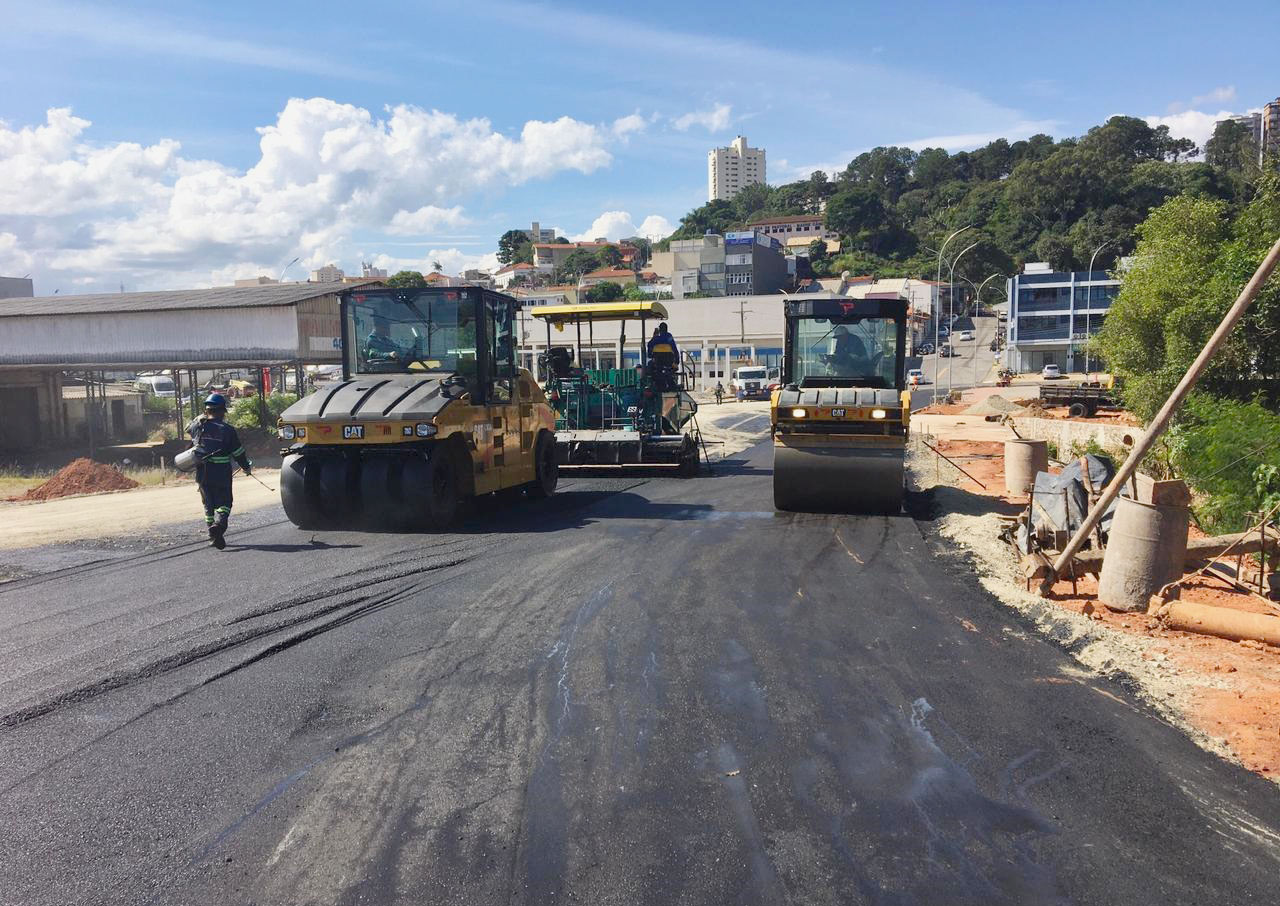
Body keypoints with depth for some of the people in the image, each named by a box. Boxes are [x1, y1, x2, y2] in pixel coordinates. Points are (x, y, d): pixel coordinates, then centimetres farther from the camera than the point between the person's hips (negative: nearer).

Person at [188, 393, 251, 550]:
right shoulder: (227, 430, -10)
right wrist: (247, 467, 11)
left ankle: (213, 535, 20)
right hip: (222, 475, -3)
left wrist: (200, 419, 32)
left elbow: (189, 429, 25)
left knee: (208, 503, 16)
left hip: (203, 475, 3)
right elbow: (239, 453, -3)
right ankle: (219, 524, -23)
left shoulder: (198, 427, -2)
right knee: (224, 503, 5)